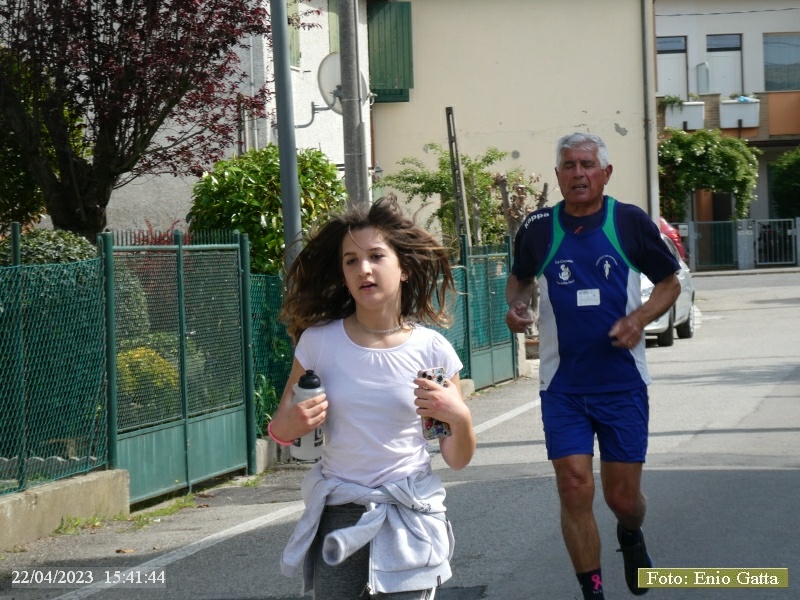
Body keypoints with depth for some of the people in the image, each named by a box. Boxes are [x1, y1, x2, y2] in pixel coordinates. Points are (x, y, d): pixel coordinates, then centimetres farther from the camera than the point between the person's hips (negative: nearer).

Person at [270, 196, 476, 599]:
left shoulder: (432, 350, -6)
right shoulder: (318, 342, -5)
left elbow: (457, 460, 1)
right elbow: (281, 427, 8)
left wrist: (460, 419, -19)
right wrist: (286, 426, -15)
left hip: (409, 516, 0)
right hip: (338, 516, 1)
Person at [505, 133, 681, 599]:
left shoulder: (631, 222, -3)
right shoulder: (538, 228, 1)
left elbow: (670, 282, 7)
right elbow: (520, 277, 20)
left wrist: (639, 319, -11)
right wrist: (516, 306, -2)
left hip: (623, 382, -1)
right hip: (563, 385, 1)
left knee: (623, 495, 5)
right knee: (574, 489, -9)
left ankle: (631, 538, 41)